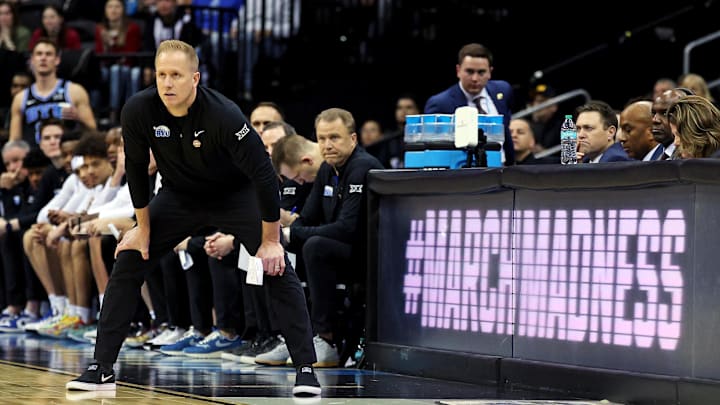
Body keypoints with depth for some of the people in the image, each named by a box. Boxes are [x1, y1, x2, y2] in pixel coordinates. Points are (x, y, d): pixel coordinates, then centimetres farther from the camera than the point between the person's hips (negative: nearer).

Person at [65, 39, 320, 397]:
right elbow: (136, 168, -7)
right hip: (179, 196, 3)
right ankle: (101, 368, 1)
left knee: (277, 270, -19)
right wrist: (143, 228, -1)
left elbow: (263, 174, -28)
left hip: (235, 194, -3)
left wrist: (270, 242, -24)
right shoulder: (138, 110, -24)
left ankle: (306, 369, -14)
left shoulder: (224, 115, -34)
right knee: (126, 266, -6)